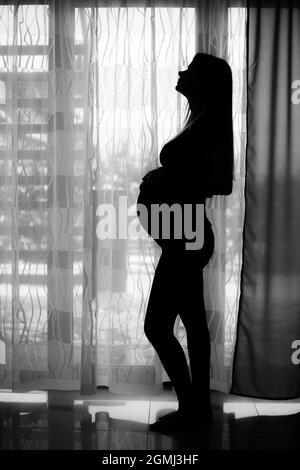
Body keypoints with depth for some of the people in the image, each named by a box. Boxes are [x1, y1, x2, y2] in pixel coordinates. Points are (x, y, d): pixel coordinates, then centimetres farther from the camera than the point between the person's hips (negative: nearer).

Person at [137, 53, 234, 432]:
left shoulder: (209, 127, -15)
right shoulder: (203, 125, 14)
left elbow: (223, 184, -27)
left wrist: (164, 179, -22)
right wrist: (161, 182, 8)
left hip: (185, 239, -10)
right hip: (187, 237, 10)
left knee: (157, 326, -4)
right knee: (193, 322, 14)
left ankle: (191, 407, 9)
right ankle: (199, 405, 24)